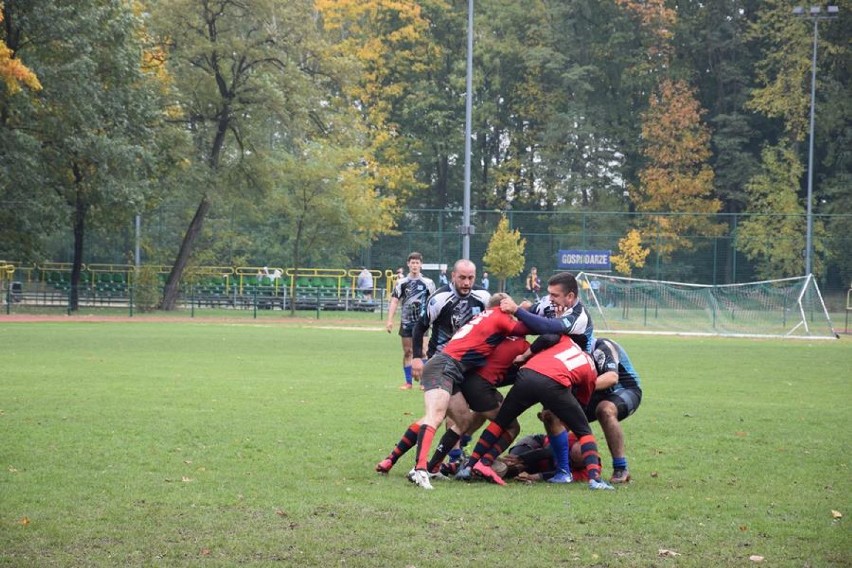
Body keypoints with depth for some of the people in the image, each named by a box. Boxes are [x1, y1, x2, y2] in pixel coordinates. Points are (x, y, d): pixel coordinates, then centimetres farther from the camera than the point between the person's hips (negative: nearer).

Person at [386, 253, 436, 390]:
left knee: (422, 352, -8)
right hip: (406, 321, 2)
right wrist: (390, 320, -9)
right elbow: (394, 301, 0)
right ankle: (408, 382, 13)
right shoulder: (401, 282, 3)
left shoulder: (428, 283, 0)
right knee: (407, 352, 5)